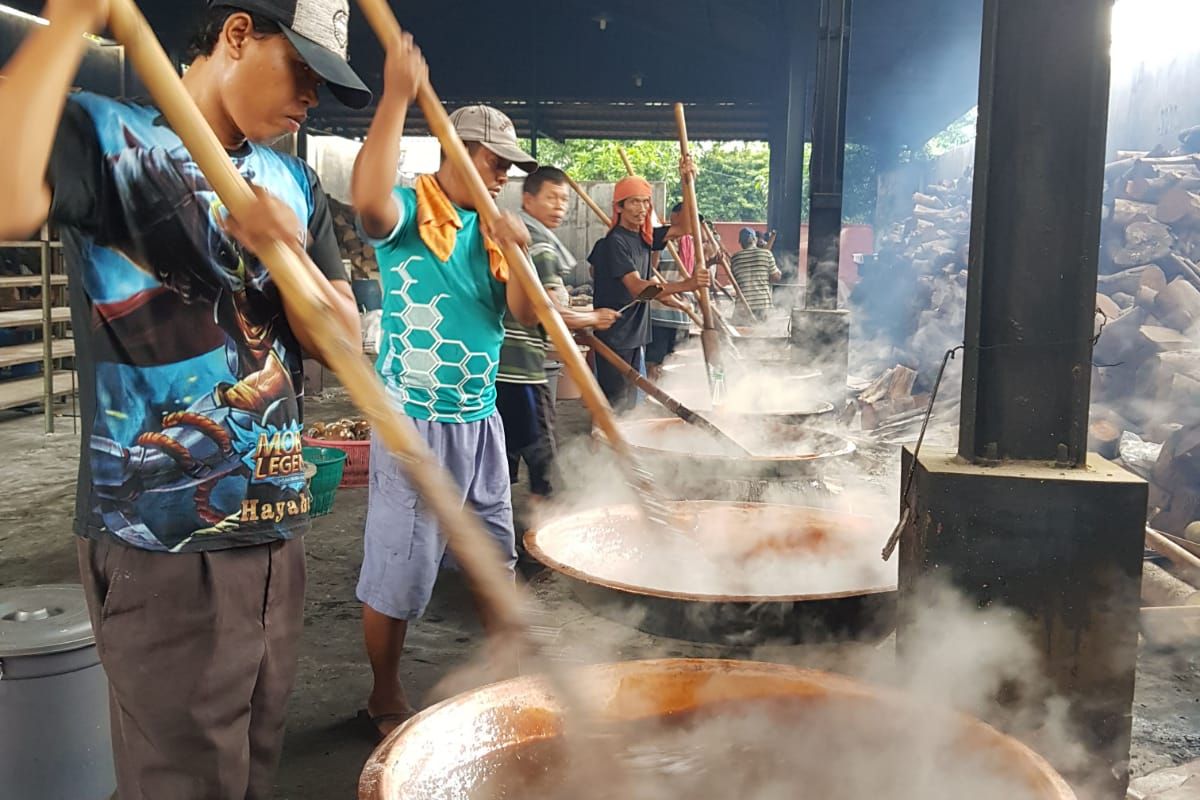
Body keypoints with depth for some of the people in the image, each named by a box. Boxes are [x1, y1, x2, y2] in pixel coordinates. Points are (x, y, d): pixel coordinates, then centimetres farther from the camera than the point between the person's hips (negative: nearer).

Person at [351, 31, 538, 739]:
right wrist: (396, 98, -32)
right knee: (399, 572, 2)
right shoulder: (411, 213, -9)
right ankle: (387, 699, 22)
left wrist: (515, 250, -11)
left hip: (481, 419, 7)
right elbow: (368, 200, -34)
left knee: (496, 555, 19)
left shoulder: (491, 227, 11)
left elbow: (524, 317, 5)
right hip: (416, 421, -7)